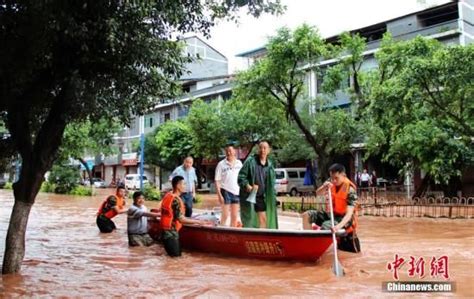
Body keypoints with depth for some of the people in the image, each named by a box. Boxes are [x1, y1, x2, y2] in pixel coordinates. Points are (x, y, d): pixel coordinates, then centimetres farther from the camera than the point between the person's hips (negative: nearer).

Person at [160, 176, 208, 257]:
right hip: (171, 232, -9)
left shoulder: (168, 195, 7)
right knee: (176, 255, -3)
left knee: (177, 254, 14)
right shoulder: (176, 200, -21)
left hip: (167, 230, 9)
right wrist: (197, 221, -15)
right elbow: (181, 219, -22)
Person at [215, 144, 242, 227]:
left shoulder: (239, 163, 6)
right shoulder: (221, 164, -5)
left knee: (234, 216, 11)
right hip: (226, 191, -4)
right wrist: (219, 195, -12)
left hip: (237, 192, 4)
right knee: (225, 215, -3)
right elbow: (217, 181, -6)